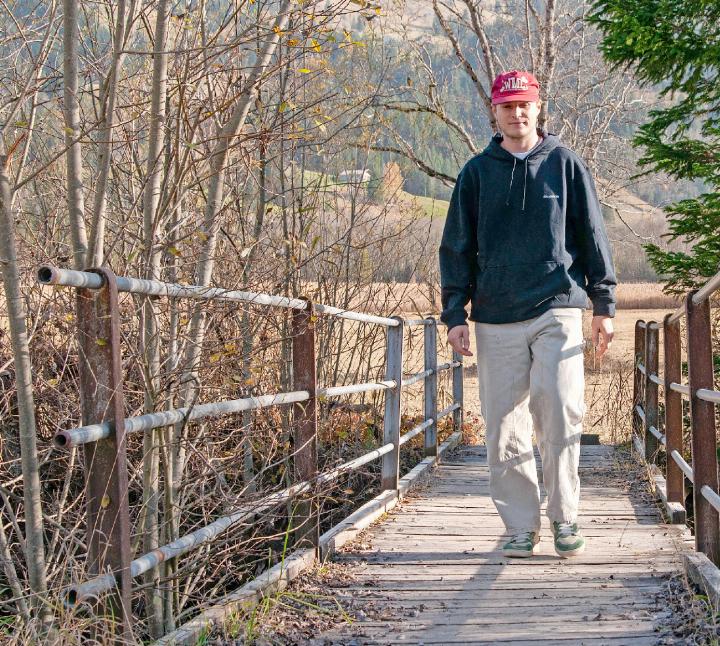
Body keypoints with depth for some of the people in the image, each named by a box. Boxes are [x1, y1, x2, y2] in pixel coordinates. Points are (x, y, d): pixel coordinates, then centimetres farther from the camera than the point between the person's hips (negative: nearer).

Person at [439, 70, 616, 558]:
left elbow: (593, 236, 10)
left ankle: (564, 516, 0)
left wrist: (604, 306, 6)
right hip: (496, 318, 2)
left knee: (560, 409, -16)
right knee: (504, 427, 1)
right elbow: (457, 246, 12)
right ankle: (521, 527, 11)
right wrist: (455, 313, 3)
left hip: (557, 309, -2)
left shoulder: (565, 164, 8)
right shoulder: (477, 172, 11)